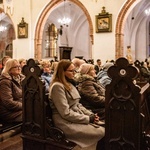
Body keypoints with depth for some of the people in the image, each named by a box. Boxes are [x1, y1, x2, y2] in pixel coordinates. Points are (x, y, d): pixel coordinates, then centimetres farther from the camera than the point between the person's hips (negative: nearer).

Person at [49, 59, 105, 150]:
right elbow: (66, 113, -20)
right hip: (67, 123, -8)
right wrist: (88, 118, -15)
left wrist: (91, 114, 0)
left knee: (104, 127, -7)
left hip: (77, 118, 9)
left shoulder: (69, 84, 13)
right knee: (102, 132, -16)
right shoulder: (57, 86, -16)